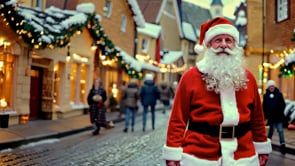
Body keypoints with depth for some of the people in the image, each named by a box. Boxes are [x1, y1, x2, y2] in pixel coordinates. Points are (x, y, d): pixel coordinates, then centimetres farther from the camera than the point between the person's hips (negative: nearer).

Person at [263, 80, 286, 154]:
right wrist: (266, 116, -1)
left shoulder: (279, 94, 1)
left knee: (280, 130, -4)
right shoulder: (266, 95, 2)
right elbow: (264, 107, 3)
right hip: (271, 117, 1)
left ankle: (282, 144, -3)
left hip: (279, 116, -1)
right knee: (271, 129, 11)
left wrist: (281, 112, -9)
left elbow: (283, 104, 2)